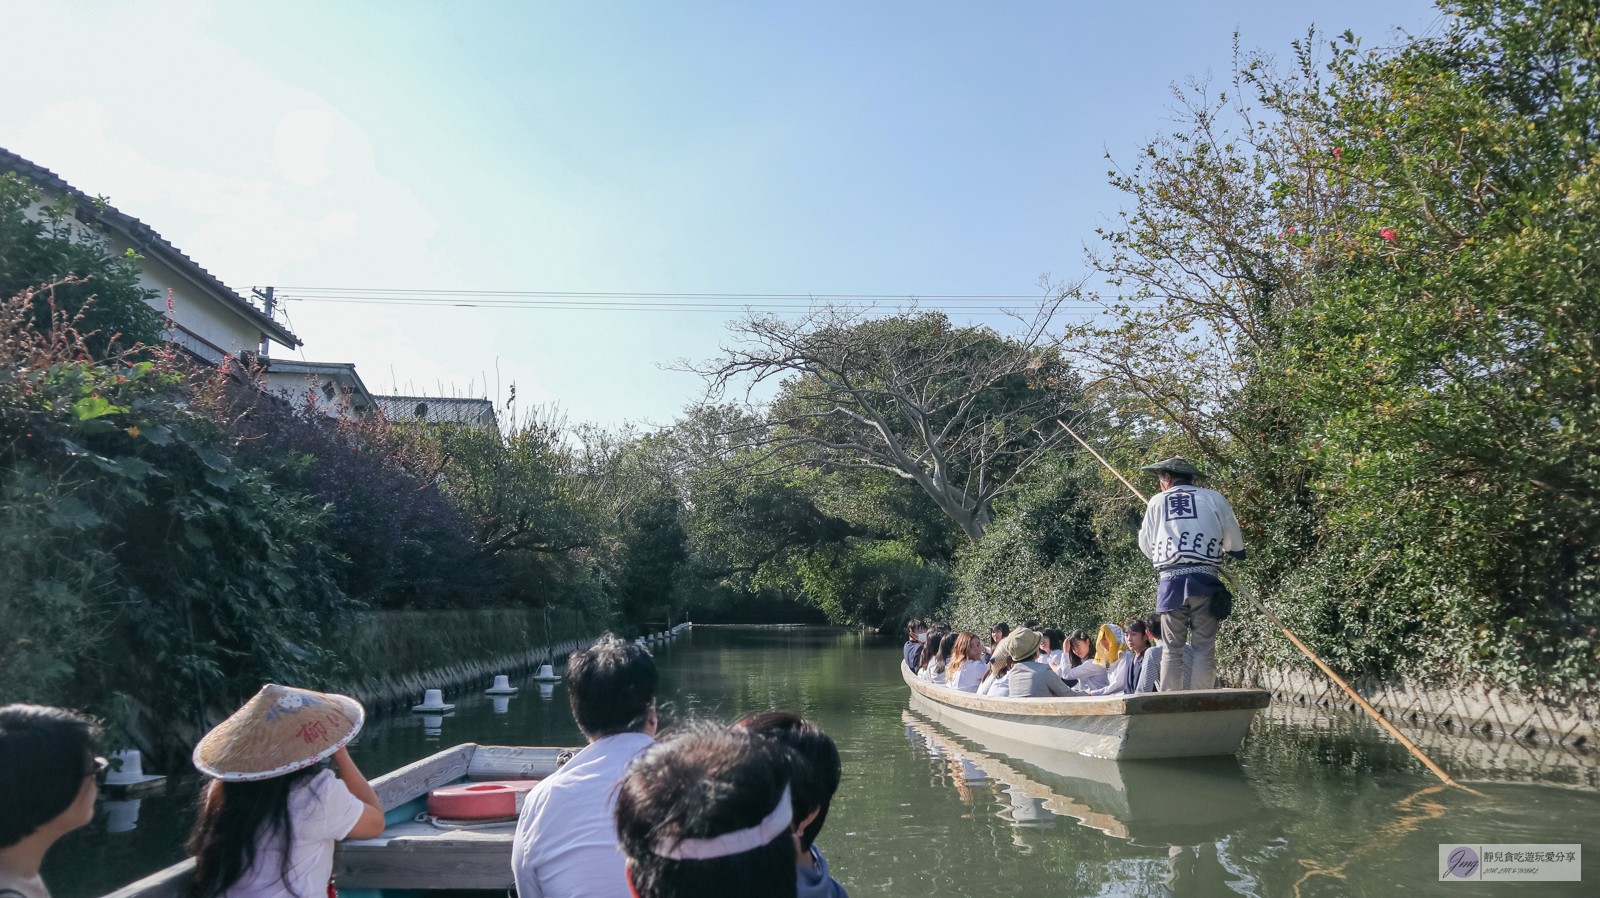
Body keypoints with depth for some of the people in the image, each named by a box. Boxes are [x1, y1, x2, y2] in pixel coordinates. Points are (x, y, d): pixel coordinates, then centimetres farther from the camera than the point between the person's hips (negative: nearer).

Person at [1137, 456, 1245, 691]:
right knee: (1204, 647, 2)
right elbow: (1235, 544, 10)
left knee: (1172, 648, 7)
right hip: (1204, 580, -1)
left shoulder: (1157, 501, 12)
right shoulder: (1213, 498, 8)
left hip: (1171, 581, 1)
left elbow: (1146, 546, 19)